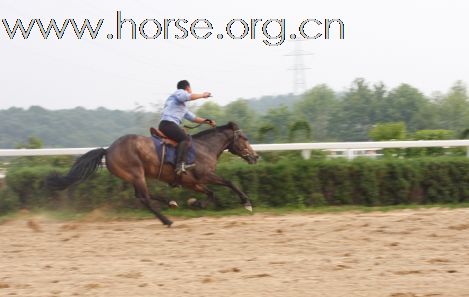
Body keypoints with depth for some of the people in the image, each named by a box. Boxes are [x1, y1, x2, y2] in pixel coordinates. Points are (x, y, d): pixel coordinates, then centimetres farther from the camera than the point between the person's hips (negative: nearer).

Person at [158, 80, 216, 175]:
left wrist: (206, 121, 24)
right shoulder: (179, 92, 3)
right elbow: (188, 96, -19)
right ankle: (180, 164, -38)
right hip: (167, 123, -11)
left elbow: (192, 117, 33)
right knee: (185, 138, -23)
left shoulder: (183, 107, 32)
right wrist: (202, 95, -7)